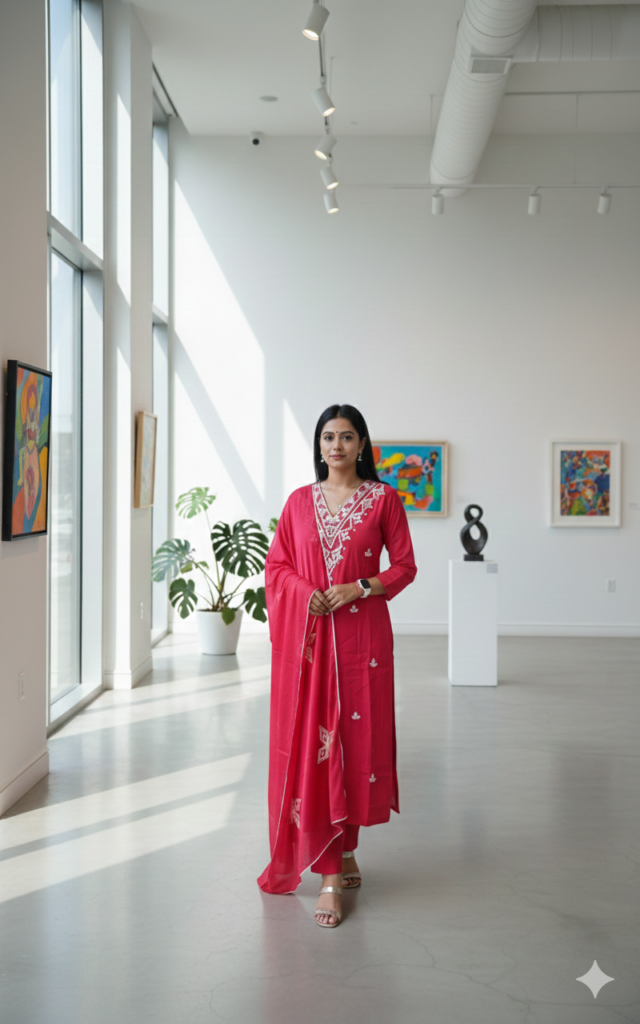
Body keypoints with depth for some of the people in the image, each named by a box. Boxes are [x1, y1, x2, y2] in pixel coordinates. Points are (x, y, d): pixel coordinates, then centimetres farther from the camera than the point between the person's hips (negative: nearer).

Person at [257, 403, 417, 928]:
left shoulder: (383, 499, 3)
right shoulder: (300, 501, 9)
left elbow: (405, 566, 4)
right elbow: (276, 564, 11)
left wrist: (361, 587, -11)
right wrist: (305, 590, -9)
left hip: (360, 635, -1)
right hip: (306, 638, 2)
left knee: (355, 740, 0)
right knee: (309, 745, -2)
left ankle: (344, 851, 19)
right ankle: (332, 871, 3)